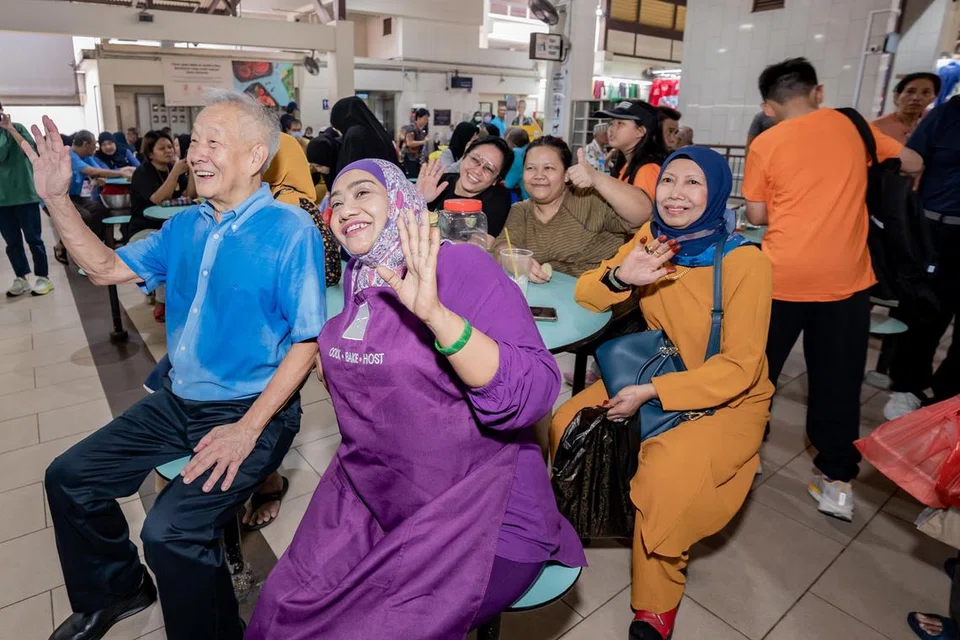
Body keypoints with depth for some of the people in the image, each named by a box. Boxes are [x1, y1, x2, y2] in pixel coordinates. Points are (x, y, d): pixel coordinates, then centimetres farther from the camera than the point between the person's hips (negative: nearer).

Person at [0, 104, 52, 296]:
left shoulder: (16, 127, 2)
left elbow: (31, 149, -11)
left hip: (24, 193, -3)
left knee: (33, 238, 2)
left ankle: (43, 278, 10)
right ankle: (21, 279, 15)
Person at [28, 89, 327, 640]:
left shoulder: (291, 231, -16)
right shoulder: (186, 226, 7)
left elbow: (307, 341, -19)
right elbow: (107, 268, 16)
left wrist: (248, 429, -23)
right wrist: (58, 198, 4)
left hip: (253, 410, -7)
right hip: (178, 402, 8)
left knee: (171, 531, -23)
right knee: (69, 478, 10)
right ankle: (118, 588, 36)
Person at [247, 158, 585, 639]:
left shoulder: (463, 266, -16)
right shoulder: (357, 276, 6)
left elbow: (531, 396, -28)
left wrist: (434, 312, -38)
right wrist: (338, 357, 9)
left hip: (476, 512, -6)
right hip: (368, 492, 7)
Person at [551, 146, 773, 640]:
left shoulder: (743, 261, -21)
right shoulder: (651, 239, -5)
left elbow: (740, 367, -21)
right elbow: (585, 295, -3)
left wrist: (650, 392, -28)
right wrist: (619, 277, -26)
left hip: (729, 399, -5)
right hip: (655, 374, 6)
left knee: (667, 471, -30)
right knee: (568, 425, -11)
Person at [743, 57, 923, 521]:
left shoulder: (764, 144, -1)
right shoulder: (851, 125, 6)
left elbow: (756, 215, 1)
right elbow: (914, 164, 18)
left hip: (782, 275, -2)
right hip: (846, 276, 2)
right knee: (838, 382, 10)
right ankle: (837, 482, 17)